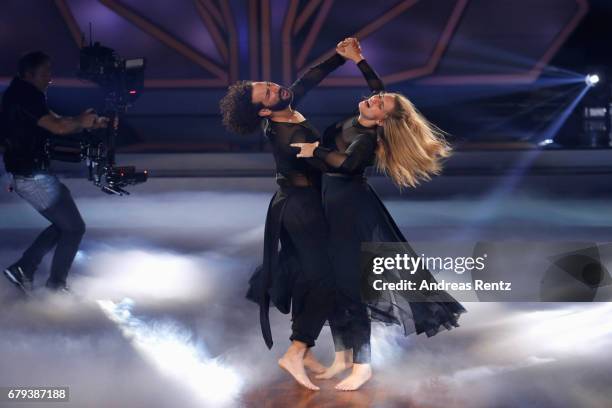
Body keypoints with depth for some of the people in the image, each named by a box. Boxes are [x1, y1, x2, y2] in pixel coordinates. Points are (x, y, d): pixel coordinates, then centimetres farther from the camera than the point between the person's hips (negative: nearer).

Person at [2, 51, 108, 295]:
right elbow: (58, 127, -27)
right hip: (34, 176, -10)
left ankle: (23, 270, 17)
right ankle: (56, 283, 15)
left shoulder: (23, 94, 12)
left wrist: (89, 124, 3)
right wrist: (82, 121, -7)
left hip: (27, 174, 10)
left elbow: (55, 121, 13)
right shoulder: (24, 96, -20)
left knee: (62, 225, 20)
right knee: (74, 228, 3)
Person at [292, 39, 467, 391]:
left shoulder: (367, 139, -19)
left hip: (350, 209, -9)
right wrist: (359, 60, 21)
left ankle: (363, 365, -5)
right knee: (331, 279, 9)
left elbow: (346, 164, -38)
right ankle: (343, 356, 16)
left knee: (350, 282, -9)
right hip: (332, 205, 9)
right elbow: (378, 84, 19)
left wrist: (315, 150, -37)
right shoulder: (355, 122, 3)